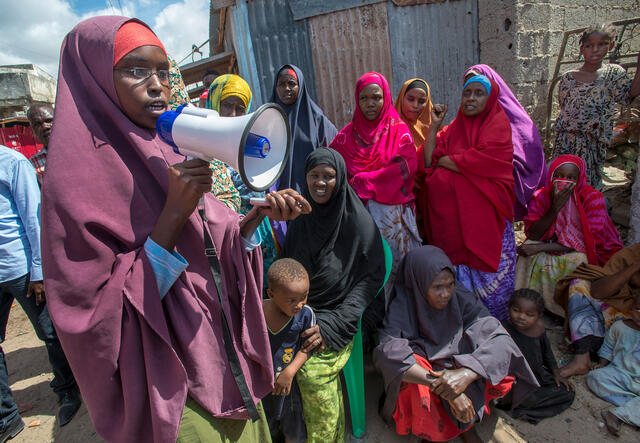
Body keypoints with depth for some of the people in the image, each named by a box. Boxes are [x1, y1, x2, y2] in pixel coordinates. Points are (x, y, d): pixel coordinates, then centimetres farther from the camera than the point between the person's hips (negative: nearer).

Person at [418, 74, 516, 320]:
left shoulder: (498, 122, 1)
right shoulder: (454, 127, 14)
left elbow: (483, 161, -17)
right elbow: (427, 162, 3)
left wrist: (443, 160, -3)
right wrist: (435, 125, -2)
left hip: (485, 213, -4)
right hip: (454, 214, 4)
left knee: (488, 268, 2)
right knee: (460, 263, 8)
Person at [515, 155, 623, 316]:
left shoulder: (592, 198, -15)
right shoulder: (540, 196, -9)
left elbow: (587, 241, -21)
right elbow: (532, 235, -16)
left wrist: (540, 247, -28)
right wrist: (555, 208, -29)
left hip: (582, 254, -2)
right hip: (547, 249, 2)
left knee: (577, 260, -34)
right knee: (530, 258, -28)